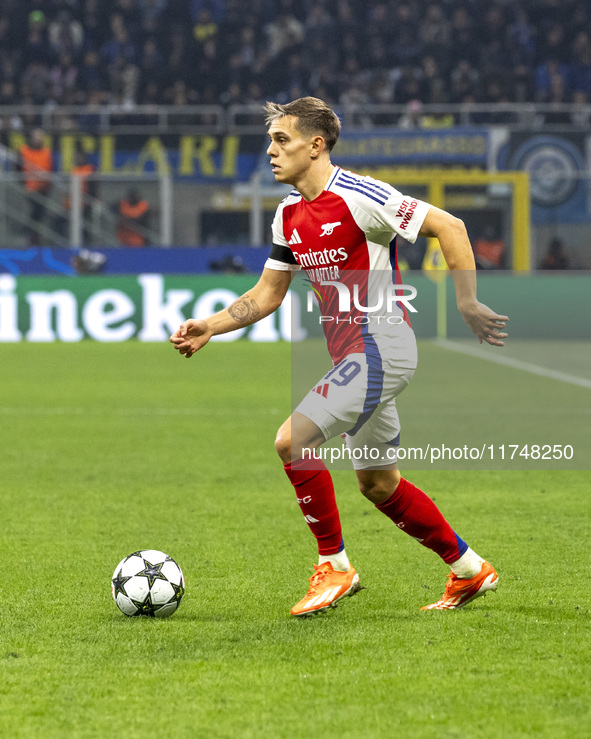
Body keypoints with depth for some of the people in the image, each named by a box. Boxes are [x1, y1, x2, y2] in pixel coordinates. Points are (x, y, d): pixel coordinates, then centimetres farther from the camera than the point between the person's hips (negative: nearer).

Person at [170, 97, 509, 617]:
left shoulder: (359, 197, -16)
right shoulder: (289, 214, 9)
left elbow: (449, 227, -14)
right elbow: (267, 294, 16)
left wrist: (468, 304, -16)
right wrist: (209, 328, 3)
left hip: (381, 348, -9)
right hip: (353, 355, 9)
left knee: (293, 441, -19)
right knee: (377, 483, 15)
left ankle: (334, 565, -4)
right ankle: (469, 570, 30)